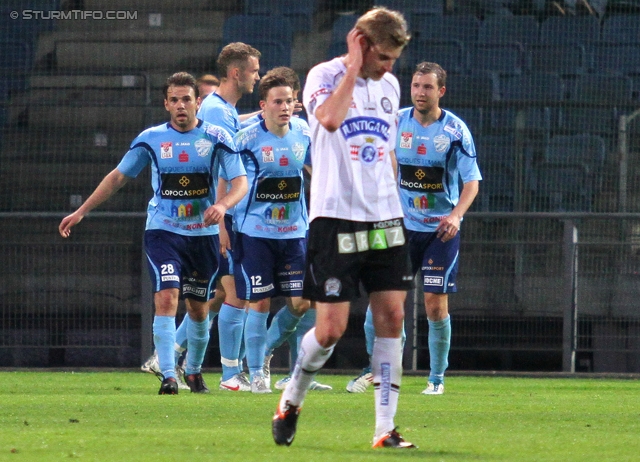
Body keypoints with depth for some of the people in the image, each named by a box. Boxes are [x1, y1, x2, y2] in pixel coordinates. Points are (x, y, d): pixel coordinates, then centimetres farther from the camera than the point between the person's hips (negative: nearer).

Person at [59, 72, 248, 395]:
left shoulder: (216, 138, -3)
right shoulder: (151, 139, 0)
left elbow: (240, 182, -9)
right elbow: (118, 176, 10)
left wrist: (222, 204, -32)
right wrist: (81, 212, 8)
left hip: (203, 233, 1)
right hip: (162, 231, -1)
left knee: (198, 308, 10)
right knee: (166, 298, -19)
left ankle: (194, 371, 33)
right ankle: (168, 377, -22)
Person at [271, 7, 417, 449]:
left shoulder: (389, 86, 13)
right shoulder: (325, 77, -6)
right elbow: (330, 118, -28)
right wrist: (354, 67, -17)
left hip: (385, 221, 6)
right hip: (336, 220, -6)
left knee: (391, 317, -3)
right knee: (331, 329, -7)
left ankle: (385, 428, 1)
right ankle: (291, 401, 19)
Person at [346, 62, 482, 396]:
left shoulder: (455, 130, -7)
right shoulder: (395, 122, 1)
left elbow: (472, 180, -8)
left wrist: (456, 215, -23)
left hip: (441, 229, -2)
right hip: (401, 224, 2)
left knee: (436, 303, -5)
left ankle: (437, 377, 9)